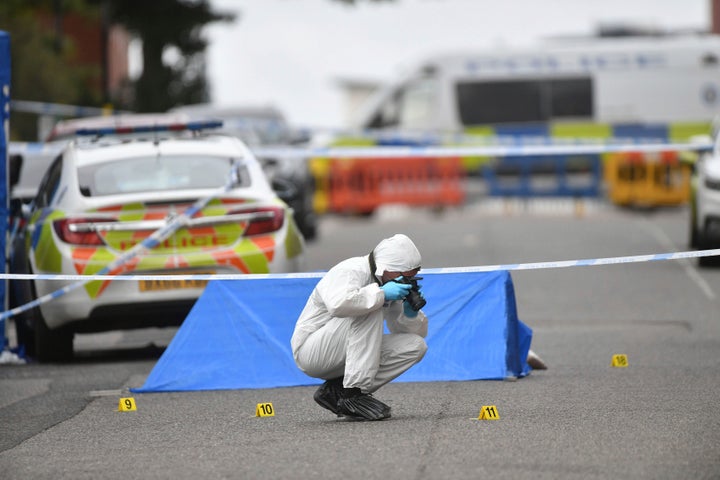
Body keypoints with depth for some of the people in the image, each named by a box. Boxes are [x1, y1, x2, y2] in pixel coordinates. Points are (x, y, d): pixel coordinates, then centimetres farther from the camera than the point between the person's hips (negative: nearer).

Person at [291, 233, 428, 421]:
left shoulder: (390, 286, 4)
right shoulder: (350, 272, -20)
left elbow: (419, 332, 10)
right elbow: (338, 304, -44)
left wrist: (411, 312, -12)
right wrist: (381, 294, -36)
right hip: (312, 351, -9)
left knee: (416, 346, -7)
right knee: (370, 312, -30)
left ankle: (338, 391, -6)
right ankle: (353, 394, -29)